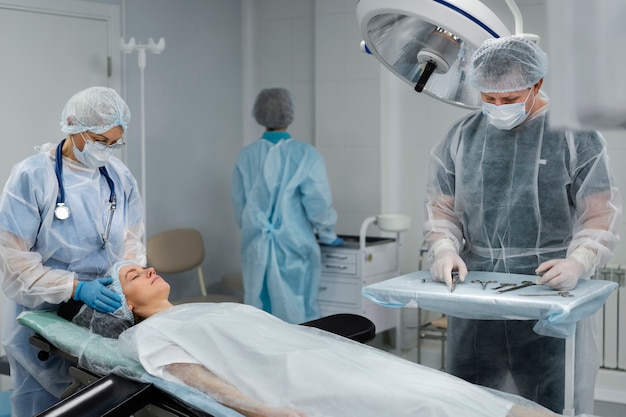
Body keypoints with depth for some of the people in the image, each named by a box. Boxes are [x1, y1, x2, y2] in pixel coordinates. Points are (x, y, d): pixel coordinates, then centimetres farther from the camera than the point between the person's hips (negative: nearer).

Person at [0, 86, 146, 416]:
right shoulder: (32, 177, -12)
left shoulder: (119, 177, 2)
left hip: (104, 317, 4)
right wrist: (76, 288, -25)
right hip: (42, 318, -3)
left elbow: (131, 241, 6)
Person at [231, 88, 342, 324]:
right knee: (297, 315, 3)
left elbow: (239, 204, 8)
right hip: (294, 247, -3)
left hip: (256, 248, 3)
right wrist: (328, 236, 8)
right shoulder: (304, 154, -9)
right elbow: (318, 203, -8)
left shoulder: (246, 156, 1)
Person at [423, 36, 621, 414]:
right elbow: (441, 207, 12)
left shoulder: (574, 134, -2)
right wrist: (444, 250, -7)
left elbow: (600, 213, -4)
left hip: (549, 295, -3)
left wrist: (577, 263, -20)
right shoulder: (462, 136, 8)